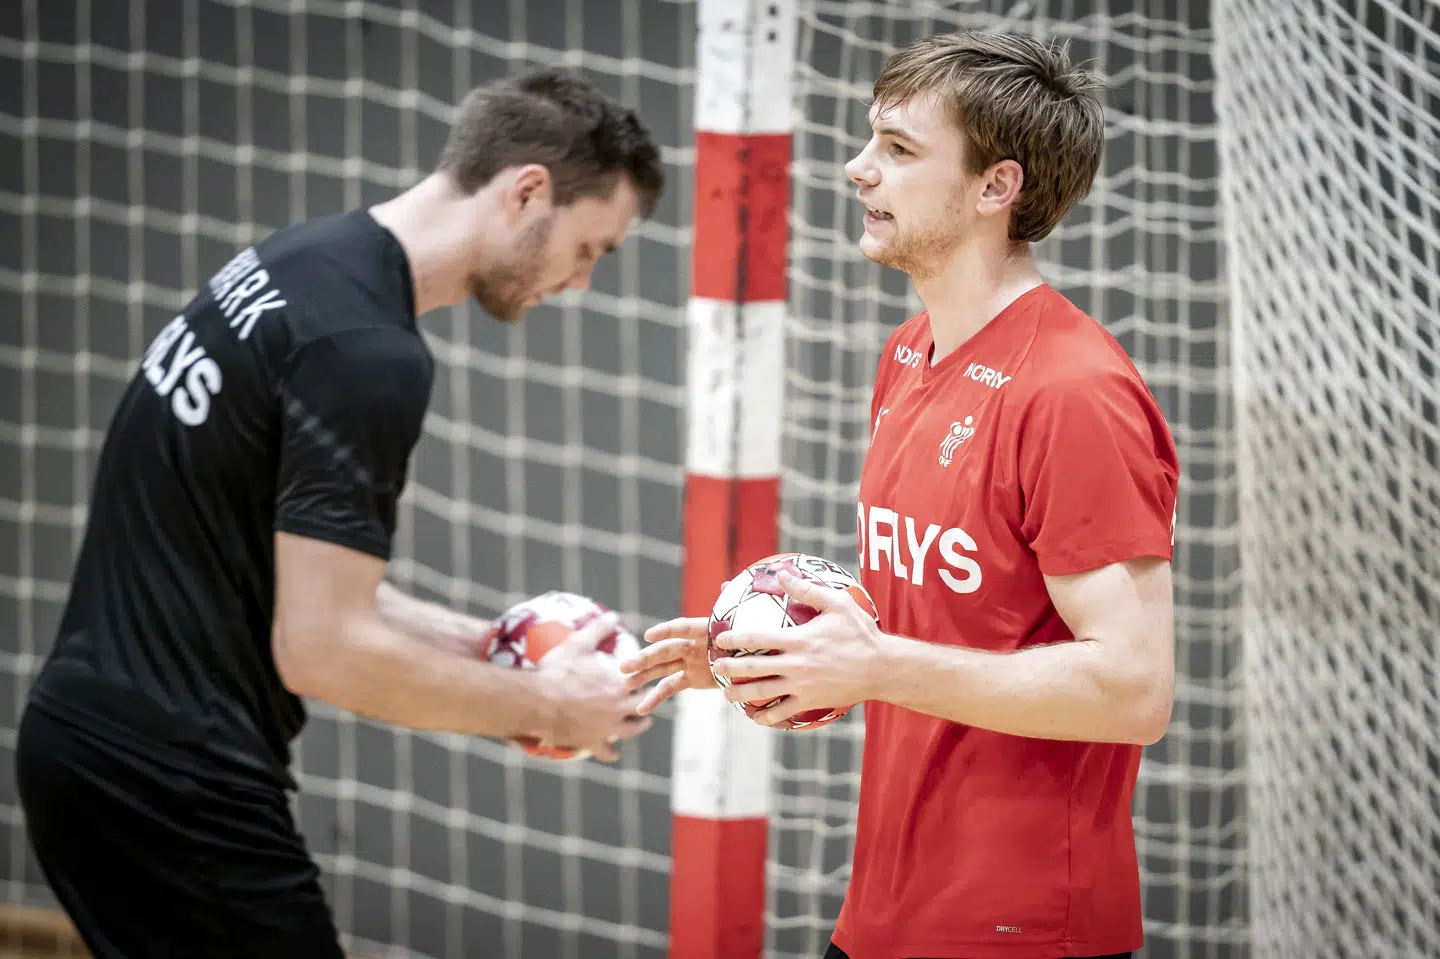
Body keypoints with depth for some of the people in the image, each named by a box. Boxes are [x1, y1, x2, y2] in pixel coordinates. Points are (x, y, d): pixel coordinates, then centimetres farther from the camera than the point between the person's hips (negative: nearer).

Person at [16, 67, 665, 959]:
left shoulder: (299, 264, 10)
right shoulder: (370, 353, -19)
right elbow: (321, 649, -21)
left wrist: (469, 640, 13)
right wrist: (540, 707, -9)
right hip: (176, 783, -10)